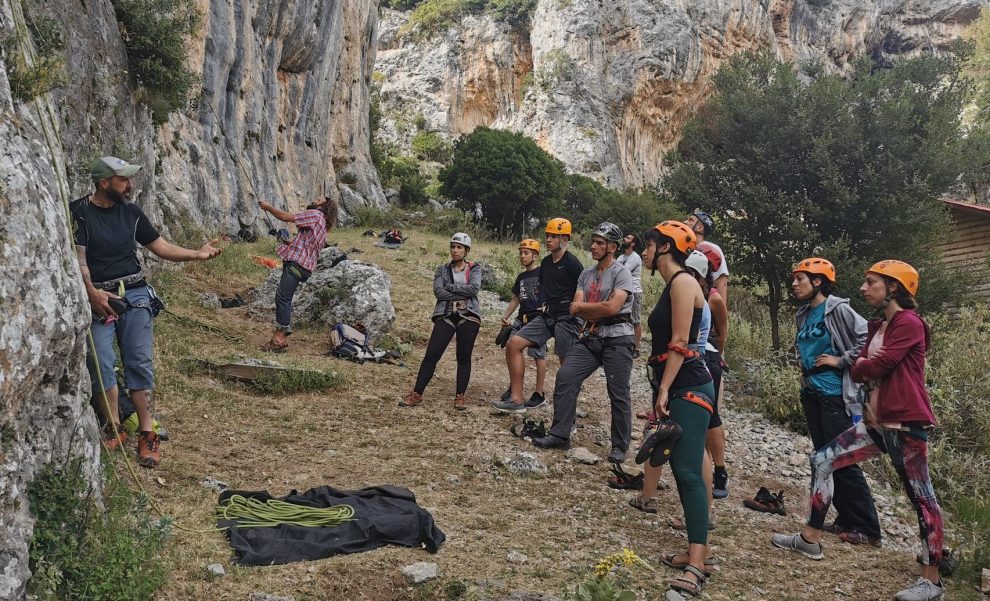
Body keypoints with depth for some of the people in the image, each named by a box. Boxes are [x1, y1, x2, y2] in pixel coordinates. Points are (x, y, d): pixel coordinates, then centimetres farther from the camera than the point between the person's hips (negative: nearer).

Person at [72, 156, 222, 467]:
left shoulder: (131, 211, 10)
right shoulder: (79, 211, -4)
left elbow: (160, 246, 15)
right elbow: (78, 256, -12)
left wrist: (197, 254, 3)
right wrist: (91, 293, -27)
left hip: (134, 294, 3)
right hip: (96, 296, -3)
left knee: (140, 362, -3)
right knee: (101, 364, -12)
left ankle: (147, 434, -2)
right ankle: (114, 429, 0)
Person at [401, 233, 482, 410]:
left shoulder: (474, 269, 9)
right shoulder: (442, 270, 12)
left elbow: (474, 288, -11)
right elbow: (438, 292, -5)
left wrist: (451, 286, -9)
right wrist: (463, 293, -11)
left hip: (468, 316, -1)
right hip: (446, 316, 1)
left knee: (464, 357, 1)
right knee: (432, 354, -6)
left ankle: (460, 396, 9)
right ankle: (417, 394, -3)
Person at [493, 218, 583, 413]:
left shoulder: (572, 263, -9)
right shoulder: (545, 262, 14)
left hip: (567, 319, -7)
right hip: (546, 316, 7)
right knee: (514, 343, -7)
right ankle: (516, 399, -8)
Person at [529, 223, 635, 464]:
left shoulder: (622, 274, -8)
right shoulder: (586, 274, 12)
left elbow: (612, 307, -19)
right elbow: (576, 309, 6)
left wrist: (582, 307, -6)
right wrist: (599, 314, -10)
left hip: (617, 338, -6)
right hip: (590, 337, 6)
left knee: (618, 394, -1)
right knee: (565, 377, -6)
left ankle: (620, 446, 12)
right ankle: (560, 435, 1)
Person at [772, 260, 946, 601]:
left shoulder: (908, 323, -14)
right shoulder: (877, 327, 17)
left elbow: (876, 367, -20)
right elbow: (858, 372, 13)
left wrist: (862, 364, 1)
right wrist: (865, 366, -9)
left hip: (905, 425, -10)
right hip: (875, 422, 10)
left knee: (921, 497, -2)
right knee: (822, 460, 7)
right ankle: (811, 540, 16)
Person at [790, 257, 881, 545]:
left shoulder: (837, 309, -11)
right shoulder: (803, 315, 13)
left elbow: (868, 337, -19)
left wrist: (840, 361, -16)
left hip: (836, 394, -9)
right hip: (812, 394, 9)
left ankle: (867, 529, -1)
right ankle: (846, 520, 19)